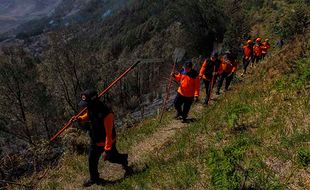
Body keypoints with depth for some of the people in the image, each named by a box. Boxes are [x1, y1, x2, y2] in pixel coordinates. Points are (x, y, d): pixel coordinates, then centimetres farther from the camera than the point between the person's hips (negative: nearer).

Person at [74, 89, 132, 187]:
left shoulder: (106, 114, -38)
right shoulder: (91, 108, -13)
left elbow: (109, 134, -31)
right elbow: (88, 116, 14)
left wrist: (107, 150, -27)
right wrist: (80, 118, -7)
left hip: (107, 142, -6)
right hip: (95, 140, 7)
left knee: (111, 157, 18)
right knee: (92, 160, 14)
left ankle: (124, 160, 51)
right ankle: (94, 179, 38)